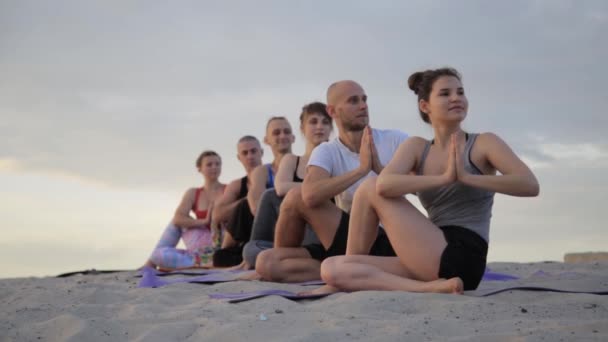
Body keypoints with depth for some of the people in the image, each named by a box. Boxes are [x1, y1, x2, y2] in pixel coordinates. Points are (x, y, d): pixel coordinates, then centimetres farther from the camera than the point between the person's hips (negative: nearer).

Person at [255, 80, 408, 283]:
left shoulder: (396, 140, 2)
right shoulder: (326, 152, 2)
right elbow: (311, 196, -20)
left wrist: (379, 168, -19)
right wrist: (362, 169, -23)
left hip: (390, 243, -1)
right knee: (266, 263, -14)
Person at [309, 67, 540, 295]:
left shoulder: (483, 143, 4)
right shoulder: (417, 147, 13)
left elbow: (530, 185, -12)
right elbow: (384, 185, -8)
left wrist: (467, 177, -15)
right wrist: (444, 179, -16)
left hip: (462, 260, -5)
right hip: (433, 263, 5)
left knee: (369, 189, -7)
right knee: (331, 268, -8)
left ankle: (351, 278, 5)